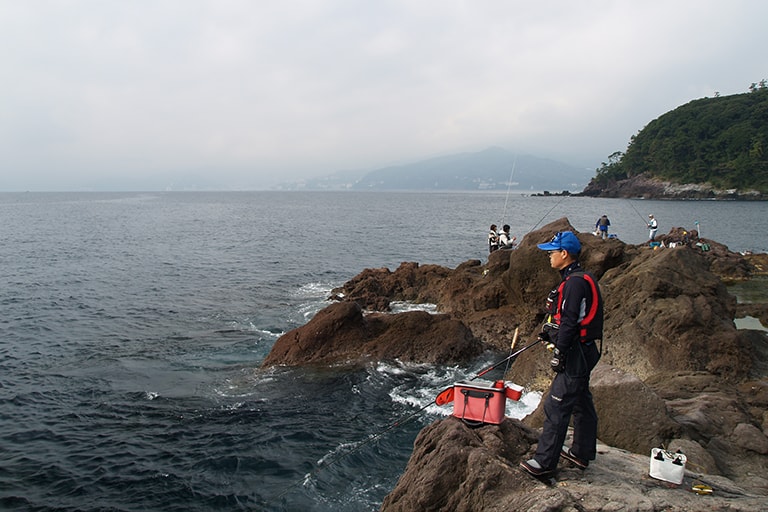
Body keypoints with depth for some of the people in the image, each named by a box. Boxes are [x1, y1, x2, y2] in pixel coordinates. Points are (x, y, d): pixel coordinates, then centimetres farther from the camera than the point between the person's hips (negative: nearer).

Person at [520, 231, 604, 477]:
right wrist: (551, 332, 19)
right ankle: (582, 453, 33)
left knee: (556, 407, -6)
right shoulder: (578, 279, 13)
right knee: (581, 403, 20)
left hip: (577, 353, -11)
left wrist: (559, 352, -20)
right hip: (583, 351, 11)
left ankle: (545, 461, 1)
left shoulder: (575, 282, -20)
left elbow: (570, 321, -23)